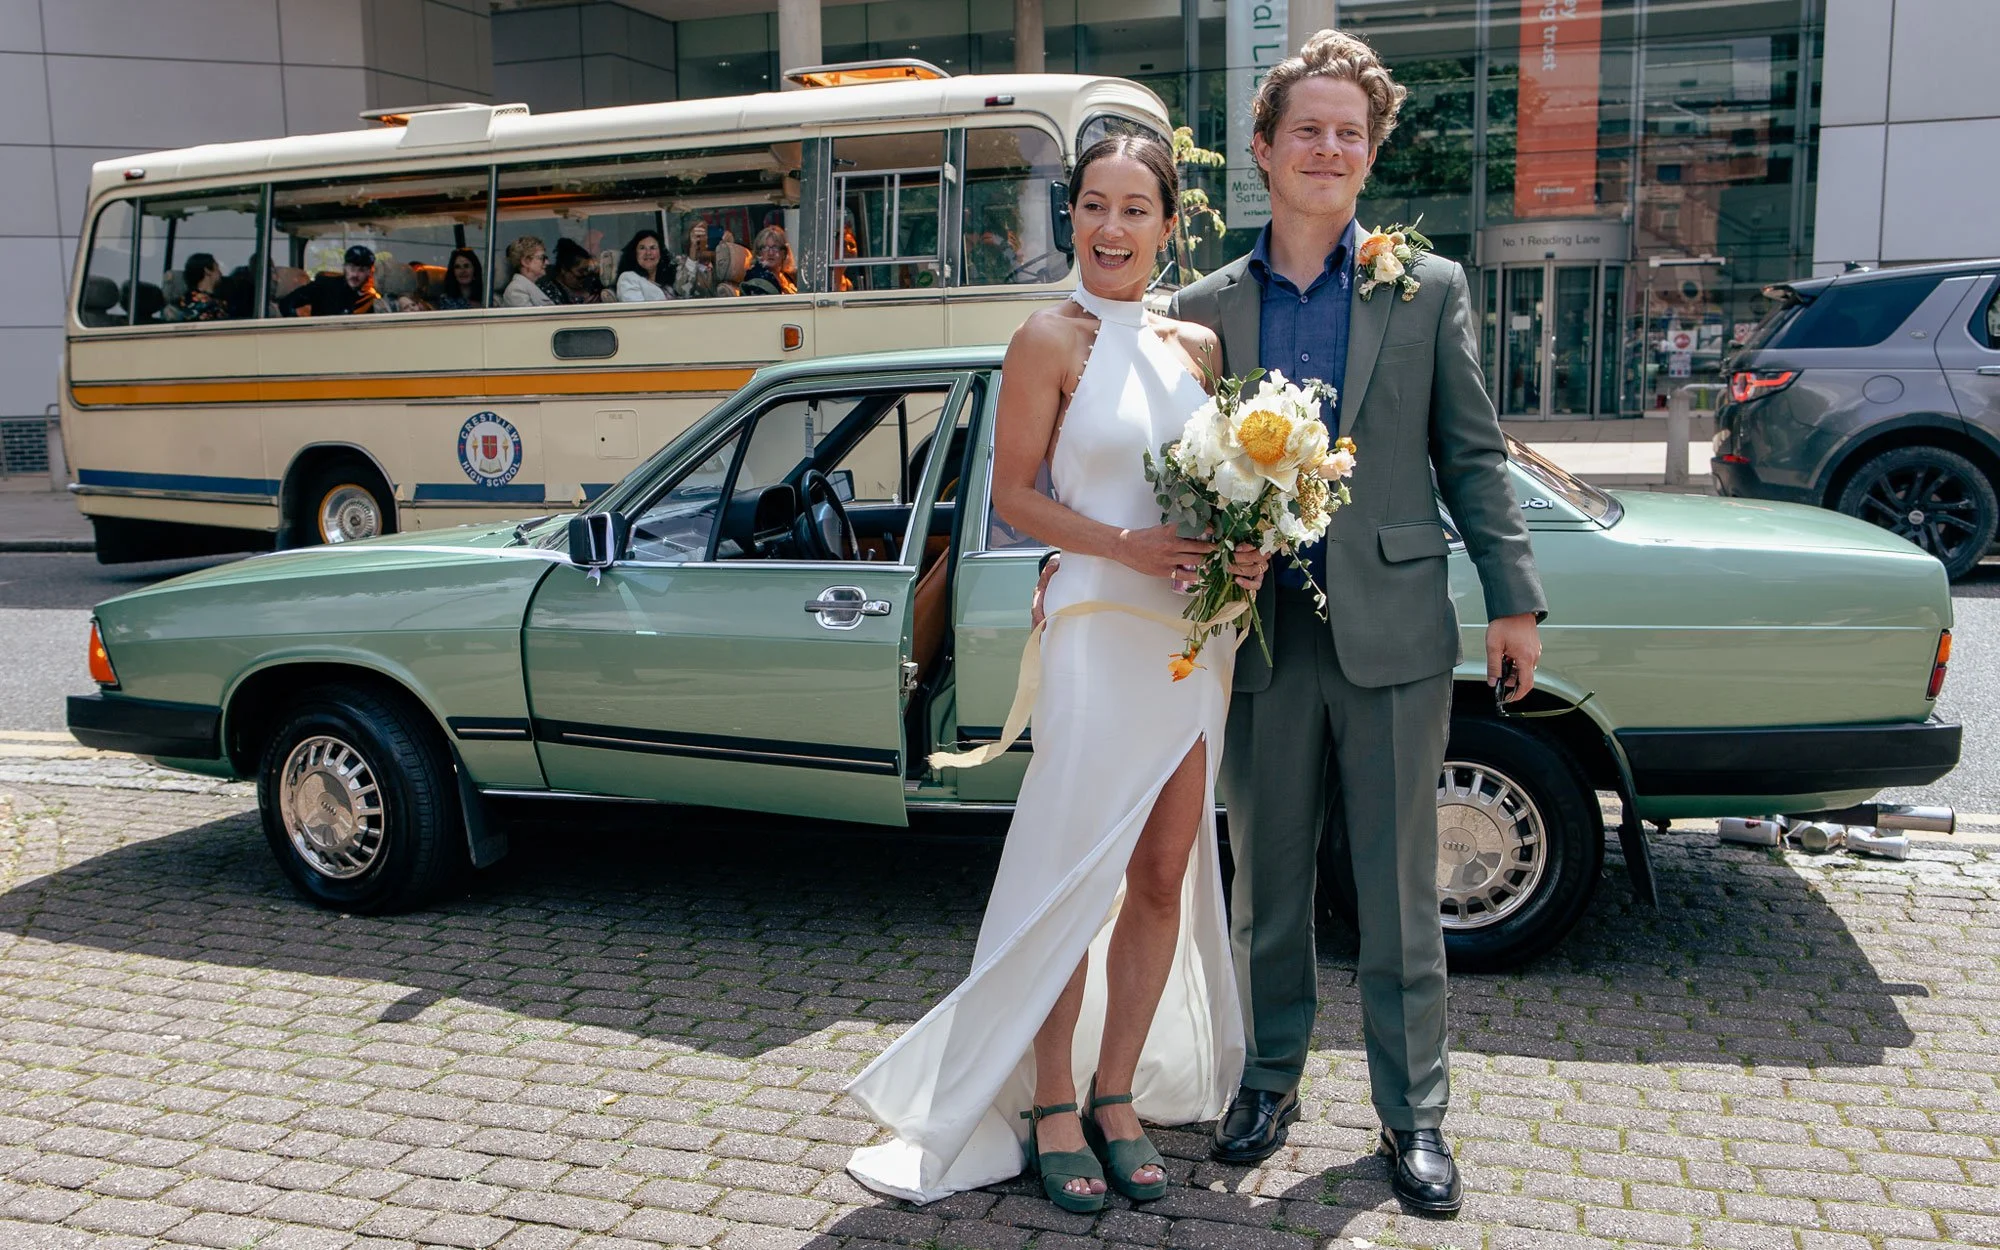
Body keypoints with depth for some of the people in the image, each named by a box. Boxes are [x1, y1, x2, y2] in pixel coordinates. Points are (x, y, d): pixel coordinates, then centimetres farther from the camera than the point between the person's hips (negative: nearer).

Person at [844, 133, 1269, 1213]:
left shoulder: (1199, 344, 11)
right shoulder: (1052, 340, -4)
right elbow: (1013, 493, -6)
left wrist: (1247, 548, -4)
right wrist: (1123, 544, -18)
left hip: (1193, 638, 6)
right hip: (1100, 632, -5)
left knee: (1165, 880, 9)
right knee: (1072, 880, 1)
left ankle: (1116, 1096, 24)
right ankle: (1050, 1109, 17)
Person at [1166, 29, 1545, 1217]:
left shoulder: (1429, 288, 5)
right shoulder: (1206, 307, 7)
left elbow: (1473, 457, 4)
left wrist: (1515, 598, -2)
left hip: (1393, 630, -1)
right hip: (1262, 635, 2)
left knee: (1402, 886, 6)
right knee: (1266, 882, 13)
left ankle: (1413, 1112, 22)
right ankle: (1271, 1077, 31)